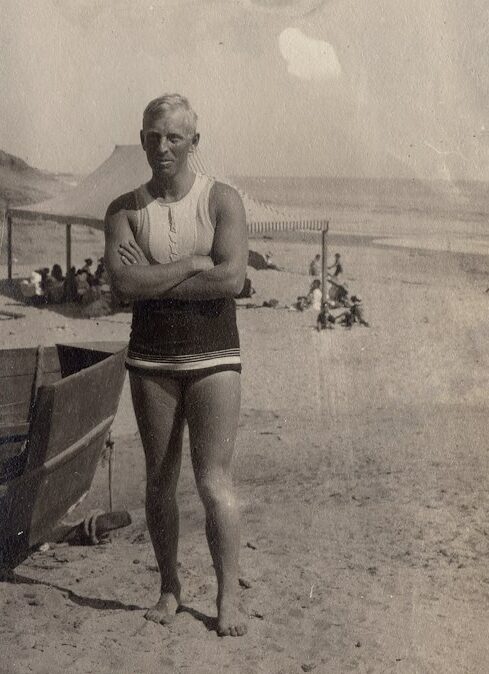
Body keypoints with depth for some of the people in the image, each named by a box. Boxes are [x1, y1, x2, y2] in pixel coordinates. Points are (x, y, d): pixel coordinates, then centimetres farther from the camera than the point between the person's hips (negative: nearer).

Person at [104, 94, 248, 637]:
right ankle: (169, 588, 24)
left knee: (213, 482, -6)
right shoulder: (124, 210, 3)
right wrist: (193, 264, -14)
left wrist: (154, 280, -13)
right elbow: (123, 282, -14)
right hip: (151, 358, 3)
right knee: (159, 480, 9)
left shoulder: (221, 200, -3)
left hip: (213, 358, -2)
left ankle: (228, 597, 7)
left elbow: (232, 279, -18)